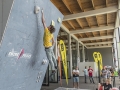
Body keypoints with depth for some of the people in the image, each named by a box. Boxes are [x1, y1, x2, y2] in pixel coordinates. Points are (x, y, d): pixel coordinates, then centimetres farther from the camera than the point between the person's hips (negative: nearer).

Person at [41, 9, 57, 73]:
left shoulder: (47, 31, -17)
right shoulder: (51, 34, 3)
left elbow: (43, 22, -16)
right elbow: (53, 42, 12)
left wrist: (42, 13, -11)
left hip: (47, 47, -8)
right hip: (50, 47, 8)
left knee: (50, 59, 1)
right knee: (53, 57, 22)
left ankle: (53, 69, 8)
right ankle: (55, 66, 39)